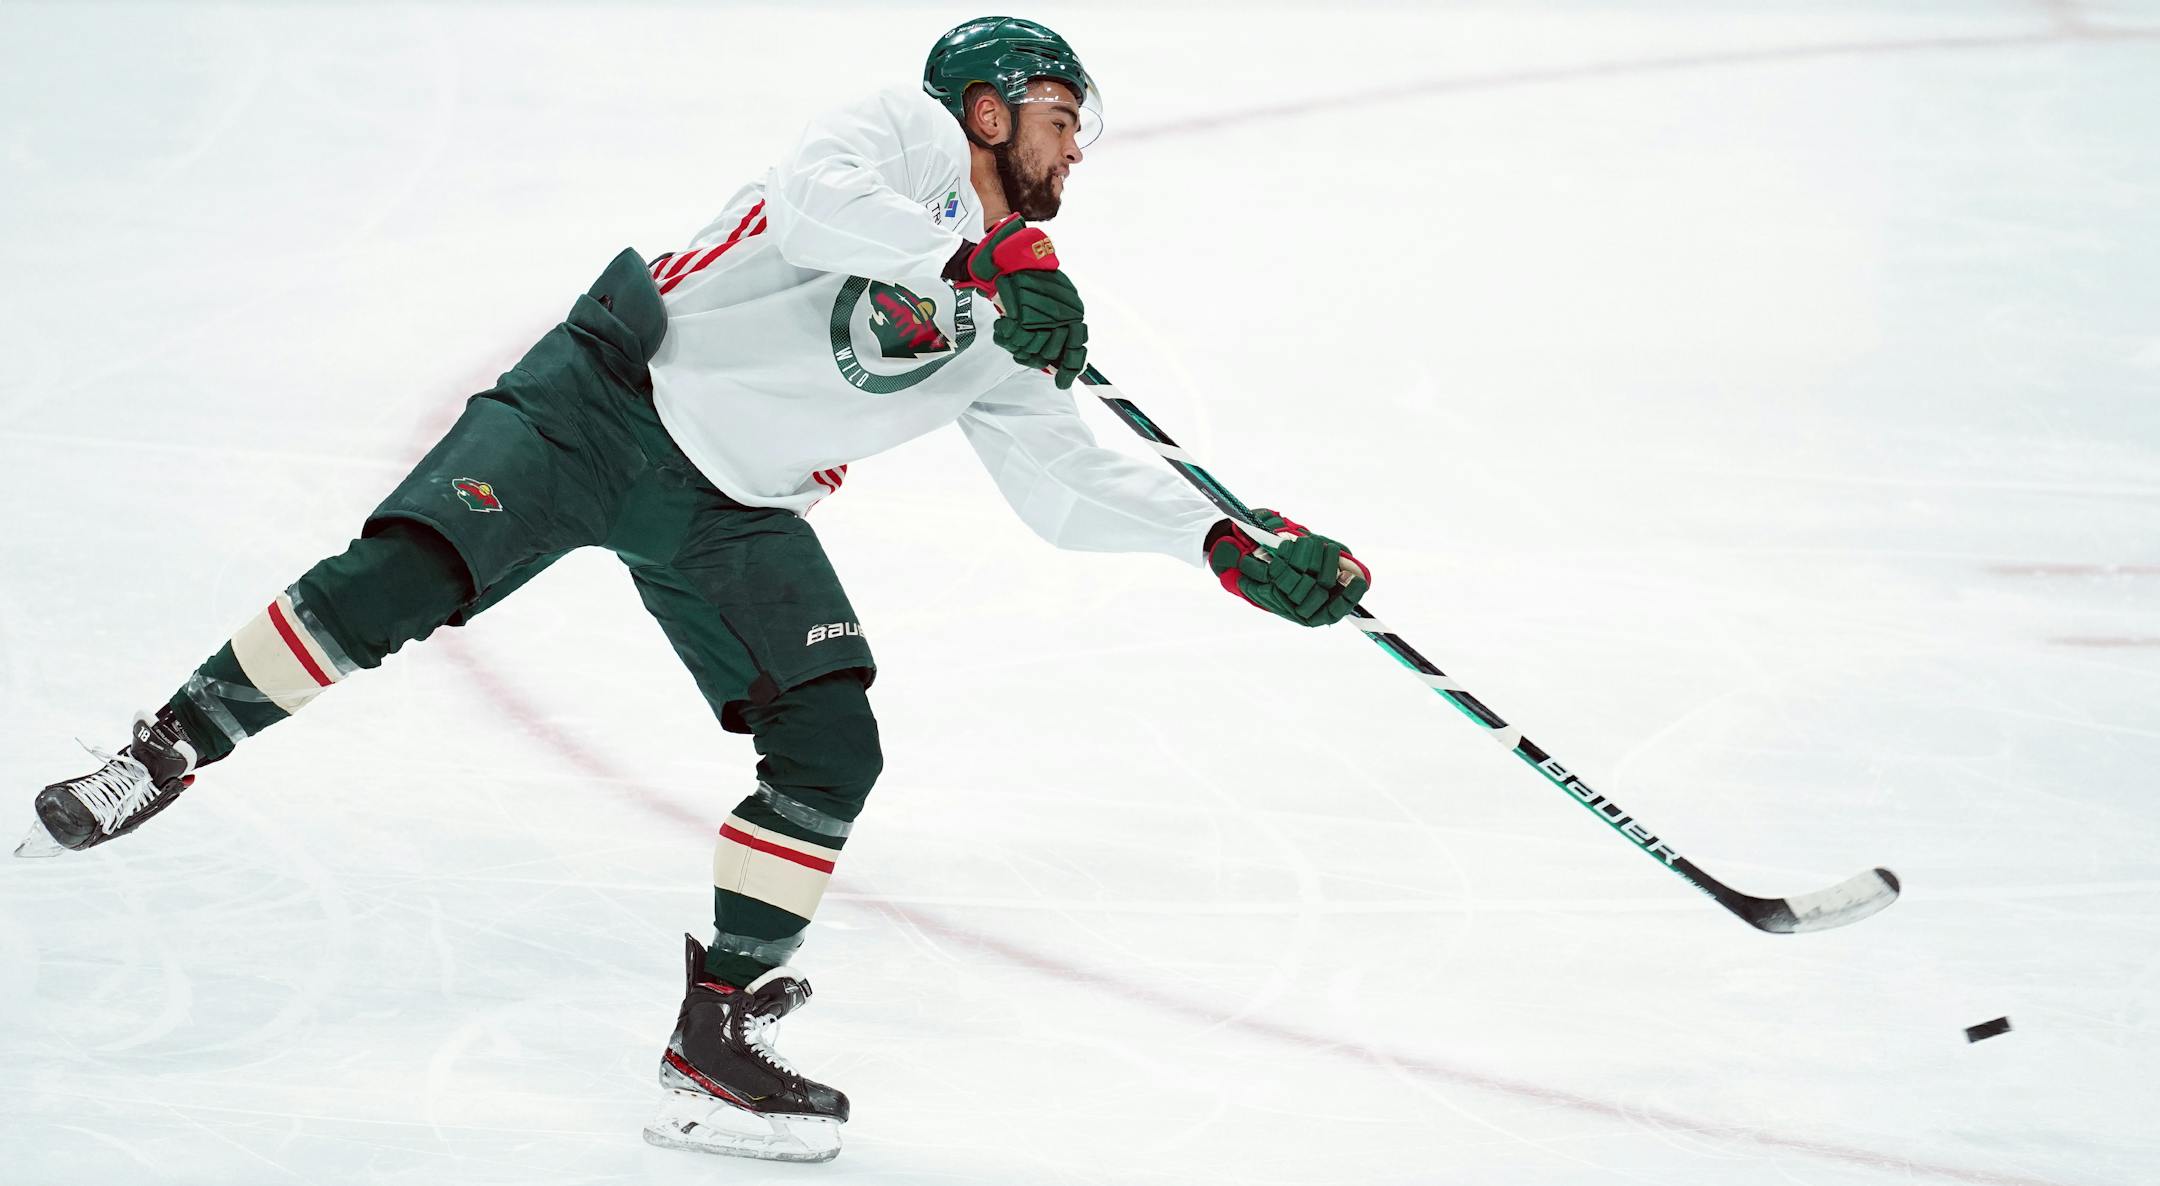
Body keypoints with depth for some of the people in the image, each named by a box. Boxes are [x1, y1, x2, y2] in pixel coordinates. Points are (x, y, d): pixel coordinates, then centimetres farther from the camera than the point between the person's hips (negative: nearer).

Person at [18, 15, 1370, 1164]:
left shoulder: (1014, 331, 13)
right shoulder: (907, 135, -7)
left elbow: (1070, 483, 13)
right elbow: (817, 197, -28)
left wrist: (1232, 545, 4)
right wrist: (975, 267, -35)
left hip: (732, 515, 7)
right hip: (611, 396, -7)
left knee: (834, 748, -8)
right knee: (400, 578, -24)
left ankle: (715, 1042, -3)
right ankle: (168, 748, -5)